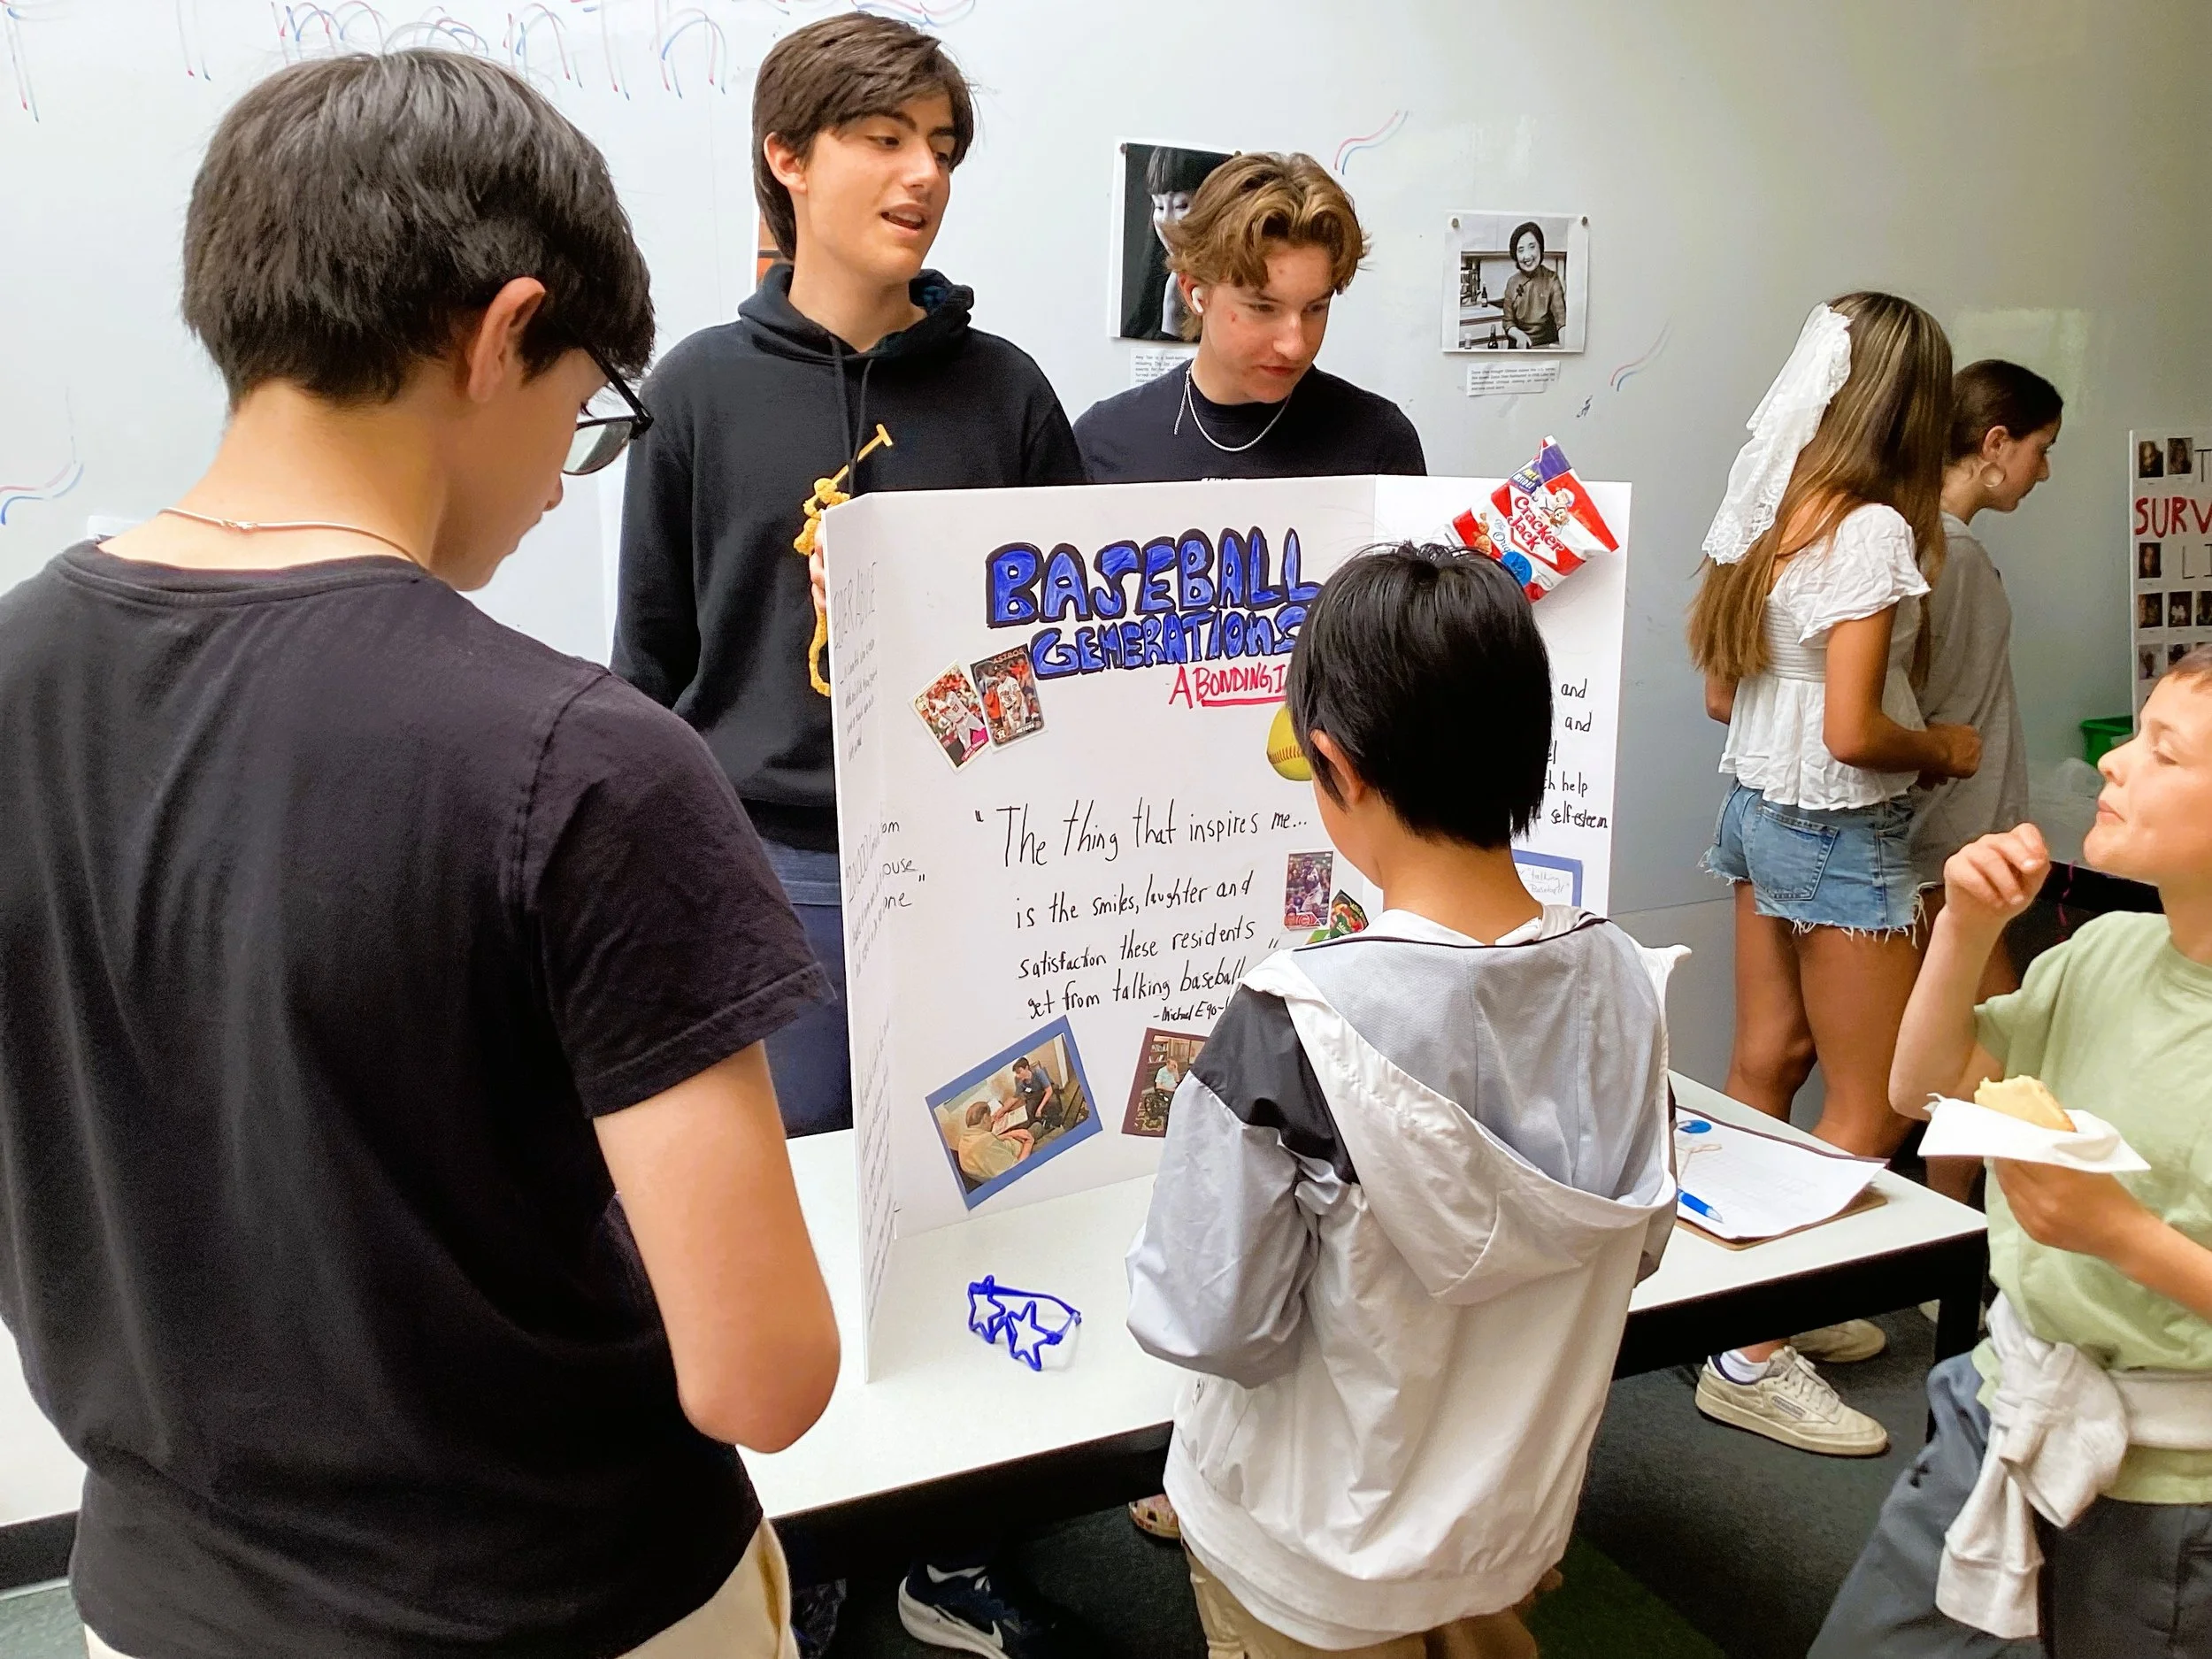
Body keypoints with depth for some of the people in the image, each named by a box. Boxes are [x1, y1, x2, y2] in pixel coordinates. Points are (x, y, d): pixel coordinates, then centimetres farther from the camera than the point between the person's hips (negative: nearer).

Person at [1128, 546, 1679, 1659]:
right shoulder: (1623, 979, -14)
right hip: (1516, 1524, 4)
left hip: (1318, 1566, -4)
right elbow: (1632, 1249, 0)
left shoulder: (1297, 1021, -30)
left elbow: (1209, 1322, -22)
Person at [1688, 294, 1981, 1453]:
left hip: (1756, 803, 8)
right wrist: (1943, 749, -5)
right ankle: (1754, 1357, 8)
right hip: (1841, 833, -8)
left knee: (1766, 1065, 16)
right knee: (1871, 1110, 3)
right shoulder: (1874, 530, -20)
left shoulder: (1764, 509, 4)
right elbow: (1853, 733, -23)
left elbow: (1720, 692, 10)